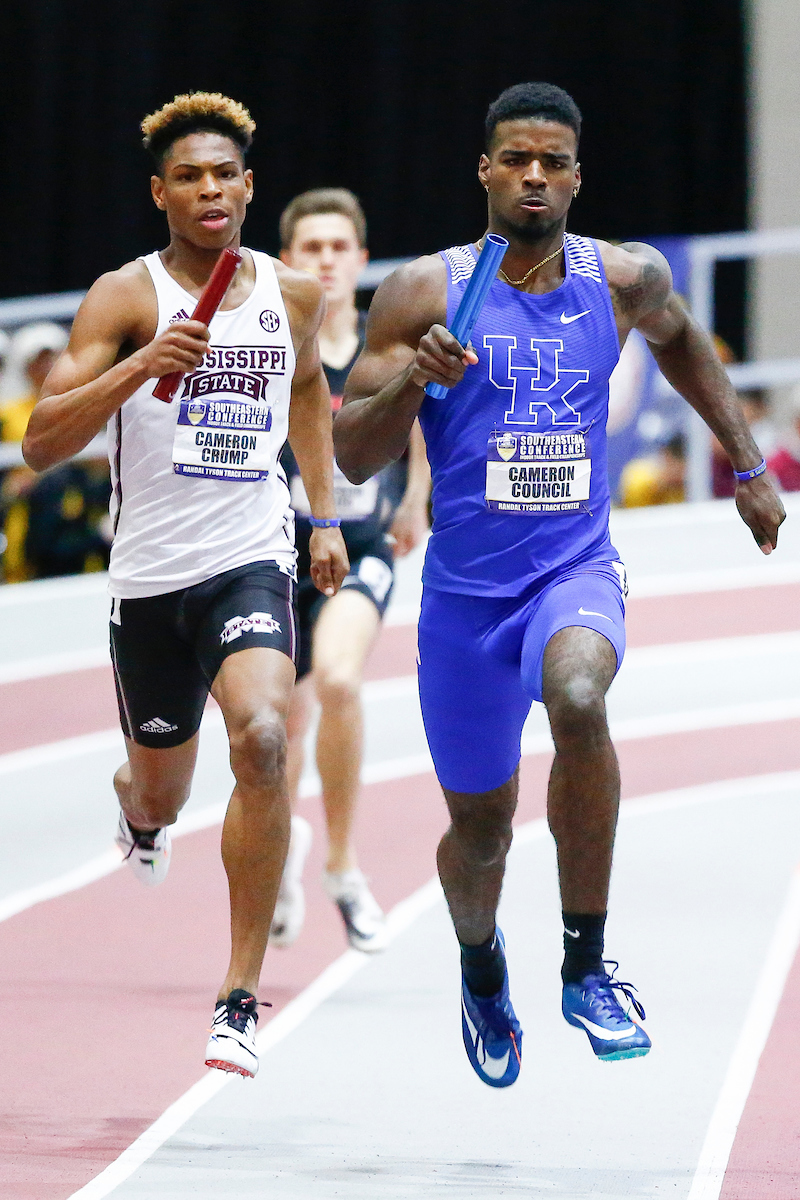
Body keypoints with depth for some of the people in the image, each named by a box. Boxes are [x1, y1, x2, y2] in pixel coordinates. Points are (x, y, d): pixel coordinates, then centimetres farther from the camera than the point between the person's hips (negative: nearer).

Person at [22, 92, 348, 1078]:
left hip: (251, 565, 1)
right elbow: (40, 443, -16)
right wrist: (143, 365, -28)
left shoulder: (293, 296, 5)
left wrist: (325, 517, 22)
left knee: (263, 738, -26)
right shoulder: (126, 297, -7)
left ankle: (240, 998, -21)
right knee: (162, 789, 15)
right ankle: (139, 812, 59)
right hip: (149, 577, -1)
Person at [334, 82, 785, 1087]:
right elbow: (351, 458, -5)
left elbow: (678, 338, 26)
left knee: (578, 700, -35)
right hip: (463, 590, 0)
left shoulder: (626, 280, 1)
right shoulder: (423, 293, -5)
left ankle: (586, 968, -22)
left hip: (577, 570, 0)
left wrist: (747, 466, 26)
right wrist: (413, 379, -23)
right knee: (480, 828, 12)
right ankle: (481, 968, 49)